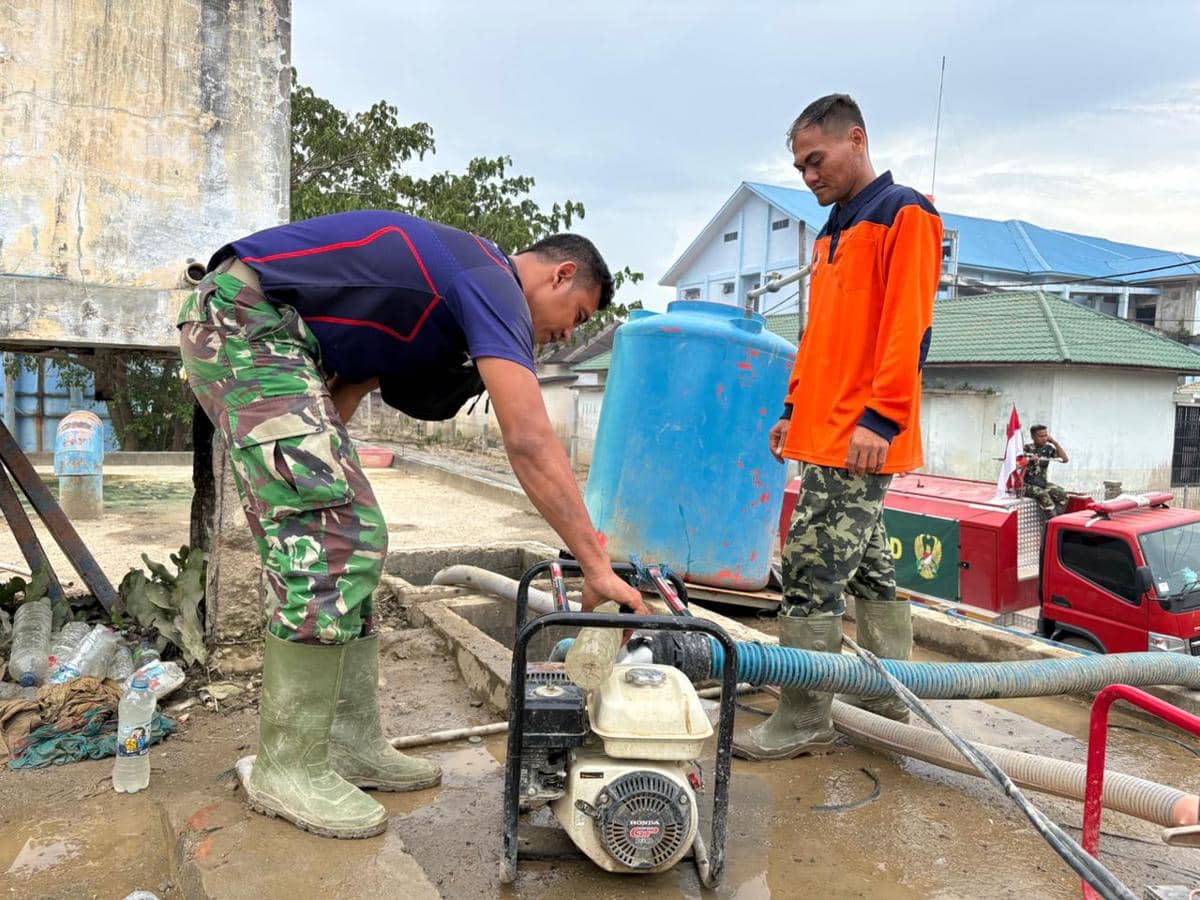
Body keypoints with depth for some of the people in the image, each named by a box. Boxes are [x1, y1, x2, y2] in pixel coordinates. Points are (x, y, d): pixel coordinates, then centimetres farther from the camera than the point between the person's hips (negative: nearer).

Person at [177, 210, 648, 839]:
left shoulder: (458, 276, 18)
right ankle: (288, 770, -3)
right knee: (336, 538, -14)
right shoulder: (497, 287, -13)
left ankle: (352, 745, 11)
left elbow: (355, 374, 19)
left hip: (264, 334, 10)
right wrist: (597, 566, -21)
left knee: (343, 539, 6)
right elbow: (529, 440, -24)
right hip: (245, 319, -10)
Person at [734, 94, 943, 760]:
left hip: (860, 438, -9)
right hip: (824, 433, 9)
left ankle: (803, 723, 2)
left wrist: (880, 417, -21)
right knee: (866, 562, 16)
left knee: (810, 575, -8)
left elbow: (908, 326, -15)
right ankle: (892, 688, 29)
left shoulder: (904, 214, -5)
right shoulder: (835, 230, 22)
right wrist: (794, 409, 20)